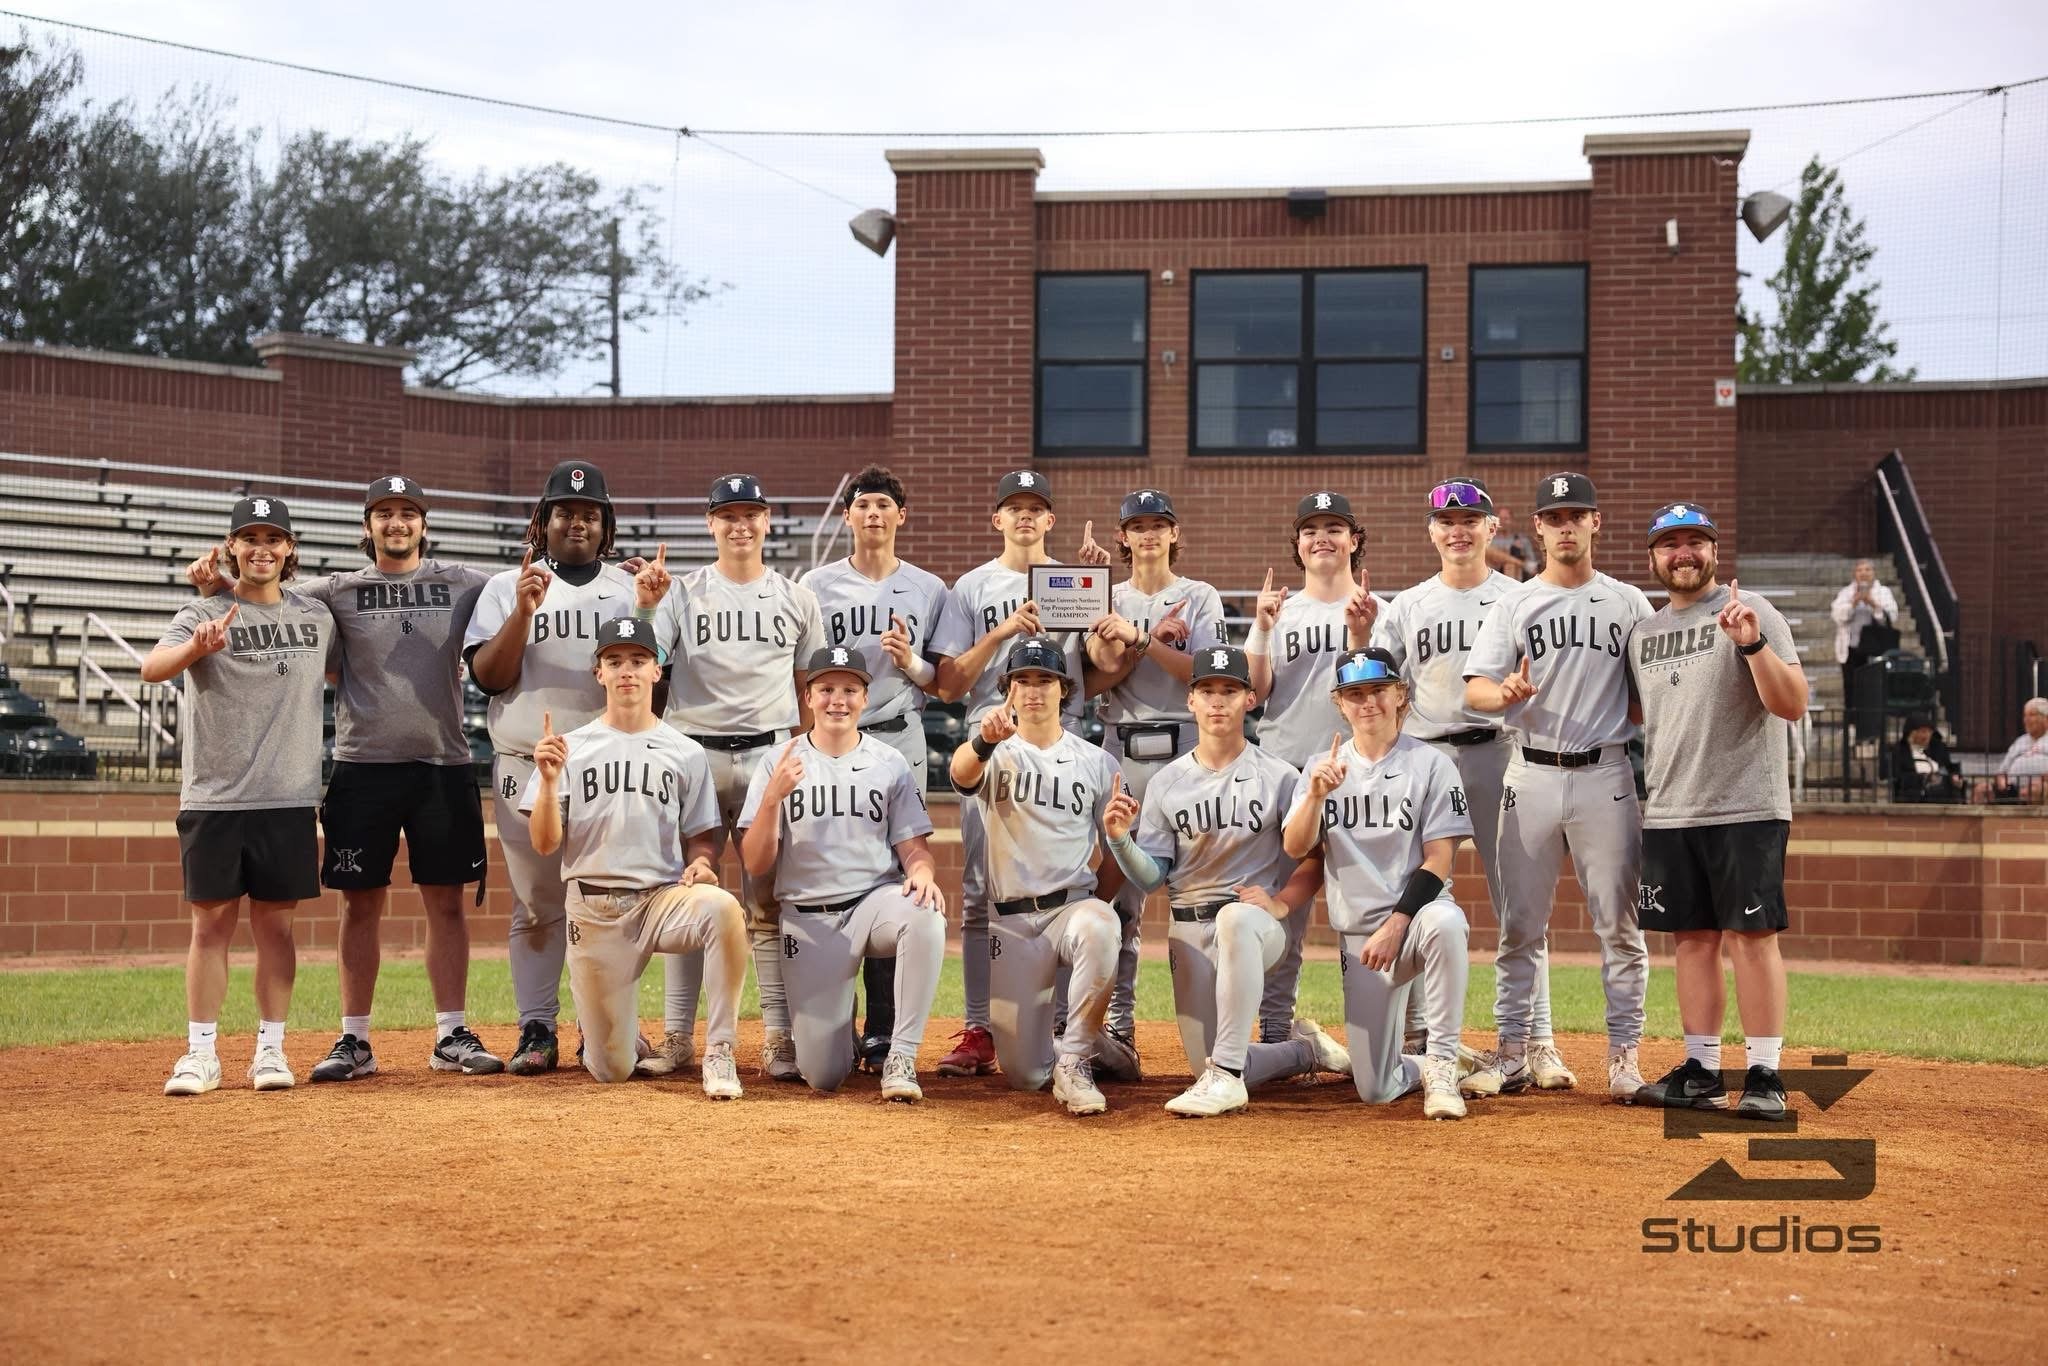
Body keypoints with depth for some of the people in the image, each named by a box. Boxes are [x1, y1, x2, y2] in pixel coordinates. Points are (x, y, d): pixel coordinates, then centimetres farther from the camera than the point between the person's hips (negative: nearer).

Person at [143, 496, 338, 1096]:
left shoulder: (317, 616, 9)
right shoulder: (204, 614, -4)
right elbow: (151, 668, -21)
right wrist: (197, 647, -42)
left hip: (289, 798, 2)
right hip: (214, 798, -2)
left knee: (275, 922, 6)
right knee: (211, 921, 2)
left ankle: (271, 1048, 12)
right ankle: (201, 1053, 6)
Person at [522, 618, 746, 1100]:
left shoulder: (686, 753, 7)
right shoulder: (570, 749, 4)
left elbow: (702, 836, 12)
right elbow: (544, 844, -2)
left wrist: (701, 862, -11)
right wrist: (549, 780, -18)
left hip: (663, 896, 0)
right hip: (593, 908, 0)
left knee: (722, 907, -37)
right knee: (611, 1070, 0)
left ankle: (719, 1053, -26)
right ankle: (623, 1035, 39)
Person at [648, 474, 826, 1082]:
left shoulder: (797, 599, 9)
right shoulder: (682, 594, 5)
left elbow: (810, 690, 13)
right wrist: (643, 603, -23)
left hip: (770, 757, 0)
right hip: (694, 754, 0)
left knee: (769, 903, -1)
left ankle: (779, 1038, 1)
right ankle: (676, 1037, 10)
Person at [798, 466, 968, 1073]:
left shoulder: (930, 590, 11)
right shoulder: (816, 586, 9)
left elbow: (946, 683, 10)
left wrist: (910, 663, -9)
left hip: (899, 743, 0)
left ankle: (883, 1033, 3)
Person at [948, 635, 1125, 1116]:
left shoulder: (1097, 763, 9)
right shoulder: (996, 754, 4)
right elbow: (962, 772, -23)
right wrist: (984, 740, -45)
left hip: (1075, 904, 0)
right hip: (1012, 920, 0)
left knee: (1098, 929, -39)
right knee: (1023, 1074, -5)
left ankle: (1076, 1061, -23)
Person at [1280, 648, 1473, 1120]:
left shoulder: (1430, 765, -2)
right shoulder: (1325, 768, 9)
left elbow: (1438, 861, -7)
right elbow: (1295, 848, -3)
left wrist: (1395, 925, -18)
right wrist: (1316, 795, -21)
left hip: (1416, 913, -2)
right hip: (1358, 934, 3)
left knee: (1444, 922, -42)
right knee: (1375, 1091, -6)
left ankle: (1441, 1065, -25)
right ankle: (1418, 1068, 31)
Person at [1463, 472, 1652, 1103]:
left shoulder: (1629, 603, 9)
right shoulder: (1514, 604, 8)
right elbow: (1474, 688, -1)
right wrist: (1507, 694, -24)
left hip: (1606, 774, 0)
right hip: (1532, 773, 1)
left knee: (1619, 921, -1)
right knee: (1520, 921, 3)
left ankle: (1624, 1052, 5)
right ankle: (1521, 1045, 10)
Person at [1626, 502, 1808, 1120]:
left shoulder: (1751, 613, -3)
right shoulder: (1642, 631, 15)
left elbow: (1793, 705, -13)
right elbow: (1637, 714, 25)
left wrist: (1752, 645, -26)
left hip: (1745, 809, -6)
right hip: (1668, 814, 6)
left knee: (1752, 935, -6)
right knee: (1693, 937, 9)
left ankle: (1764, 1076, -2)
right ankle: (1701, 1072, 15)